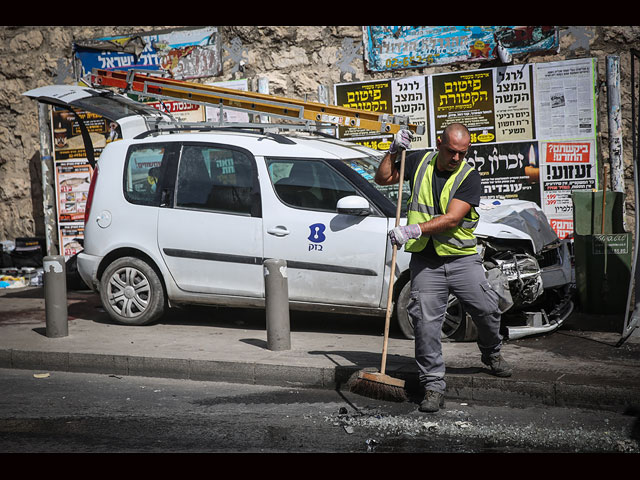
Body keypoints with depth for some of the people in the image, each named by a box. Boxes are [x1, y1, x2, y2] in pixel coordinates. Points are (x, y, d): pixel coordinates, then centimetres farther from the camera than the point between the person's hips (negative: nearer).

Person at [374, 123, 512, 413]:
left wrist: (413, 230, -29)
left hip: (462, 259, -1)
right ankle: (433, 387, -3)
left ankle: (492, 354, 37)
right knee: (425, 323, -9)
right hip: (425, 261, 1)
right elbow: (383, 178, 16)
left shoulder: (469, 177, -7)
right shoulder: (420, 161, 4)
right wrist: (394, 151, -1)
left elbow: (452, 218, -19)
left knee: (487, 311, 4)